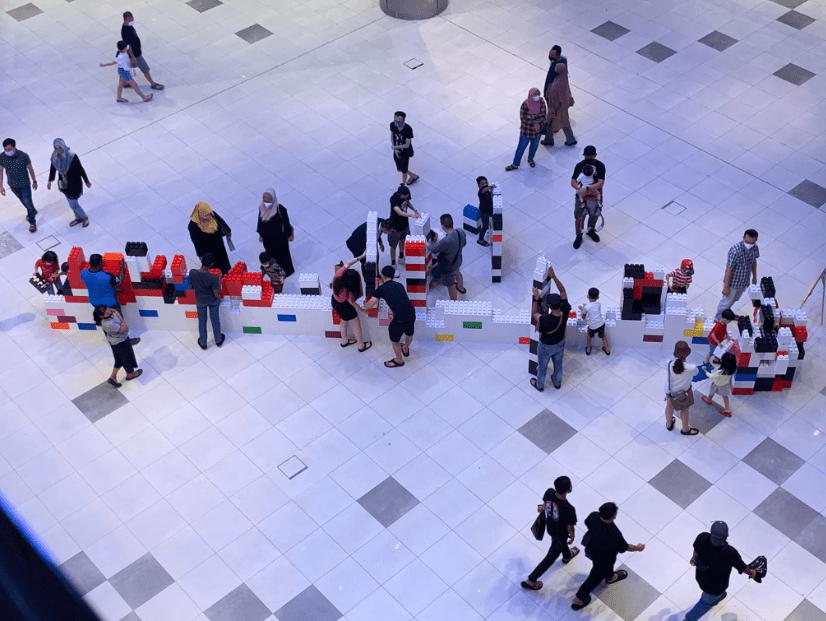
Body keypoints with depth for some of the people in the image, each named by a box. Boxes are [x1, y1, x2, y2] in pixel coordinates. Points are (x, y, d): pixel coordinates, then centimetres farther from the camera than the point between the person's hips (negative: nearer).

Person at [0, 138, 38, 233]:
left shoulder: (23, 156, -29)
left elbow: (30, 169, -12)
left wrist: (34, 181, 1)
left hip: (24, 184, -3)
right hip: (13, 185, 3)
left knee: (28, 202, 10)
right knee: (23, 201, 26)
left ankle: (32, 222, 33)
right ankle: (33, 212, 55)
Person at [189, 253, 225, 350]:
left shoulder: (192, 273, -29)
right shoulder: (213, 278, -36)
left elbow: (191, 287, -11)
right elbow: (217, 294, -24)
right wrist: (219, 281, -13)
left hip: (200, 300, 2)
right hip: (213, 301, -2)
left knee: (202, 321, 25)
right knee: (215, 319, 24)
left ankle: (203, 343, 44)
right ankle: (218, 340, 47)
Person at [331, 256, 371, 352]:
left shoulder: (339, 275, -32)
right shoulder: (348, 292, -42)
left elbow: (348, 263, -15)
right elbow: (352, 303, -23)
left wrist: (360, 257, -12)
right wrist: (362, 310, -5)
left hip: (334, 300, 7)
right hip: (343, 306, -7)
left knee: (344, 321, 32)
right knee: (356, 323, 18)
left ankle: (344, 341, 55)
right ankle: (361, 345, 38)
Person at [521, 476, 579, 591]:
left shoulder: (549, 492, -29)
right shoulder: (569, 510, -43)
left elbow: (544, 505, -5)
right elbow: (570, 528, -23)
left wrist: (542, 508, 20)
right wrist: (572, 537, -1)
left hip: (549, 527, 6)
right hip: (559, 535, -6)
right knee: (551, 558, 17)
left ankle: (567, 556, 71)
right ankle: (530, 581, 31)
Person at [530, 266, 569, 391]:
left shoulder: (545, 320, -45)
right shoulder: (565, 312, -33)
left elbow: (534, 313, -22)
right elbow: (562, 290, -24)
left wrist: (536, 298, -25)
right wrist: (554, 277, -32)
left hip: (546, 347, -4)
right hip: (560, 344, 4)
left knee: (542, 367, 25)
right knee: (558, 364, 31)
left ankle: (539, 385, 52)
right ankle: (557, 383, 57)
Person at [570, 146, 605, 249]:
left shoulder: (600, 166, -20)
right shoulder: (579, 166, -18)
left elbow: (601, 183, -28)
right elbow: (573, 182, -17)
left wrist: (587, 189, -39)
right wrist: (580, 189, -37)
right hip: (581, 195, -1)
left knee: (594, 214, 24)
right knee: (579, 217, 6)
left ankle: (591, 231, 55)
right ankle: (579, 236, 33)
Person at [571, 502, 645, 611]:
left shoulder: (594, 516, -32)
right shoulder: (614, 534, -45)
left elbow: (587, 524, -7)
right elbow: (624, 548, -24)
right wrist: (637, 548, -3)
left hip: (590, 547, 6)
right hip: (602, 558, -6)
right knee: (596, 577, 21)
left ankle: (611, 577, 71)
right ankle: (578, 599, 41)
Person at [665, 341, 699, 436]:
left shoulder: (670, 365, -32)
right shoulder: (691, 368, -36)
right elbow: (696, 373, -12)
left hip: (671, 391, 2)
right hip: (684, 392, -2)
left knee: (669, 406, 32)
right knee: (684, 410, 27)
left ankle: (669, 424, 61)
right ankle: (685, 429, 54)